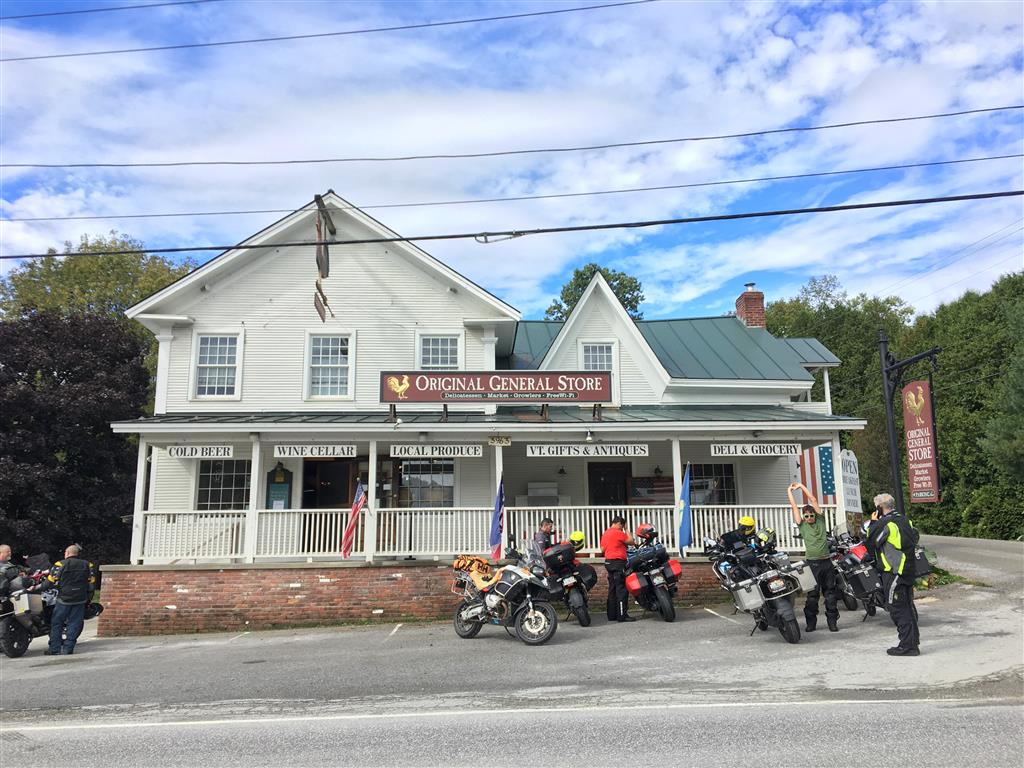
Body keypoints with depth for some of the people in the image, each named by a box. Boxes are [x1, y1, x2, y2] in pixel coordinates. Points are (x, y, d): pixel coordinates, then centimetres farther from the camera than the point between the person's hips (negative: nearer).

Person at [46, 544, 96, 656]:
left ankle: (54, 649, 7)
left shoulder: (61, 564, -5)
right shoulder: (87, 565, 7)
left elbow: (51, 581, -7)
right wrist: (88, 598, 17)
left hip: (64, 599, -3)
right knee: (74, 624, 5)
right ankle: (68, 649, 4)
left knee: (57, 623, 8)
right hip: (80, 600, 3)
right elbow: (92, 583, 9)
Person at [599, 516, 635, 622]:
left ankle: (612, 615, 13)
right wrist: (626, 530, 5)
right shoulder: (619, 533, -12)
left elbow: (602, 549, 16)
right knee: (622, 589, -7)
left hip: (608, 562, 9)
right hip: (618, 562, -9)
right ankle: (622, 615, -9)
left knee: (612, 589, 12)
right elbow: (631, 542, -3)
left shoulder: (605, 534, 14)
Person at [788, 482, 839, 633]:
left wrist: (802, 486, 11)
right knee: (812, 594, -1)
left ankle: (832, 621, 11)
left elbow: (814, 500, 8)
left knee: (830, 593, 5)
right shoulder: (802, 525, 7)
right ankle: (811, 622, 5)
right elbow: (794, 507, 6)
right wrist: (789, 491, 11)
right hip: (812, 562, -2)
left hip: (826, 561, 2)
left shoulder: (820, 520, 10)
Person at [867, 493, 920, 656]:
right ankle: (914, 641, 26)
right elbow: (914, 538, 21)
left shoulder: (885, 524, -16)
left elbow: (871, 544, -12)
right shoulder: (905, 520, 10)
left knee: (898, 609, -4)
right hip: (908, 571, 9)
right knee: (908, 607, 17)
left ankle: (907, 645, -3)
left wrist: (873, 523, -5)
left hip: (892, 573, -9)